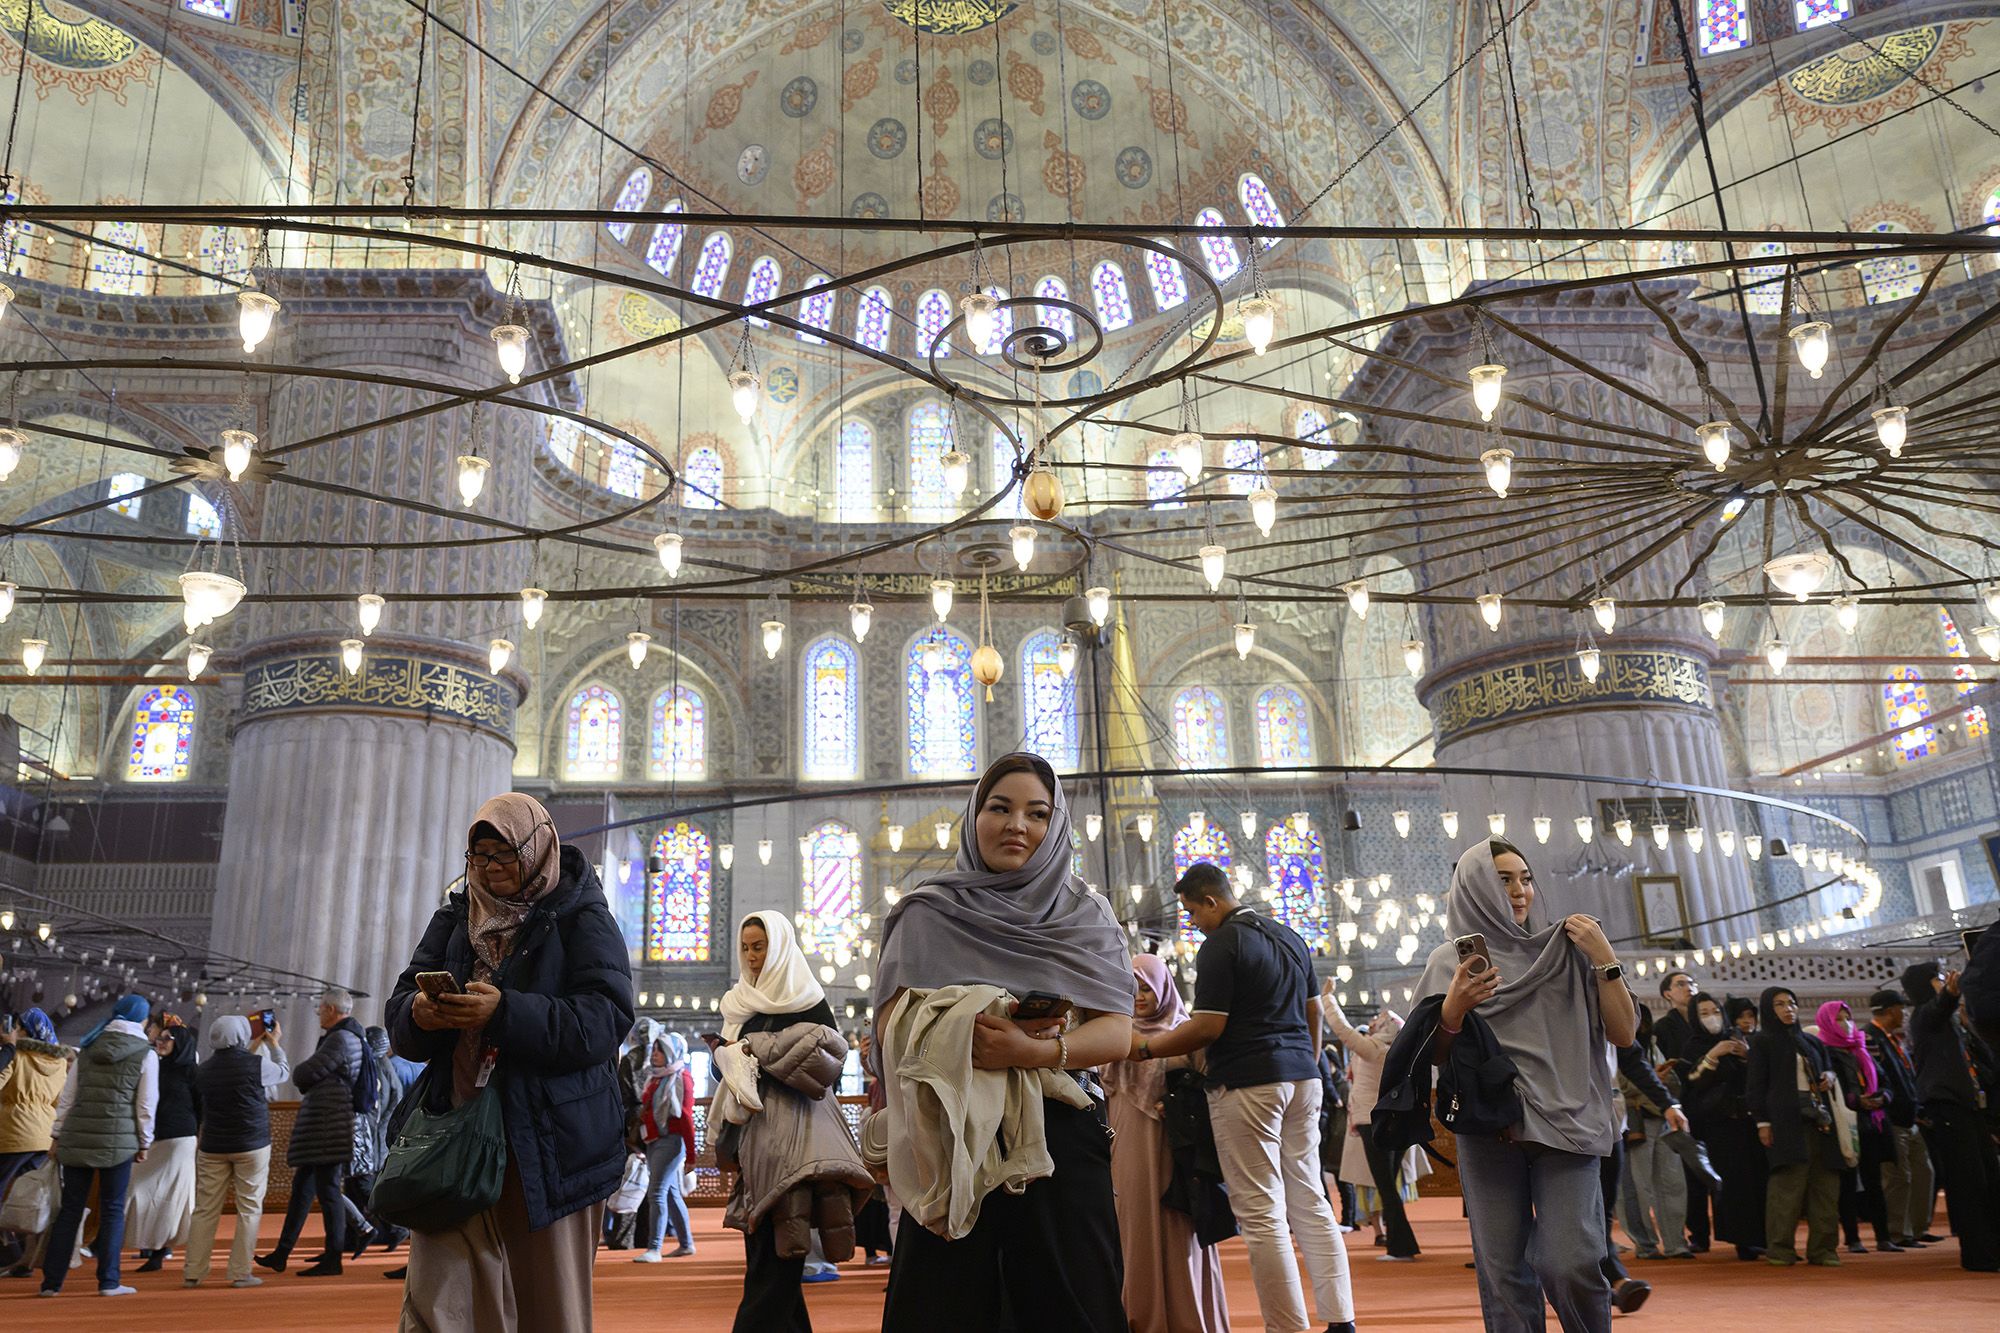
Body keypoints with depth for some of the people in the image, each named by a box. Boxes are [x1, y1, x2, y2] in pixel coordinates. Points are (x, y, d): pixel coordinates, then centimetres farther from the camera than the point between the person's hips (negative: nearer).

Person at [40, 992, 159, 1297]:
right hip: (118, 1140, -3)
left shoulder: (88, 1048, 11)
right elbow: (146, 1104, -1)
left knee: (70, 1209, 9)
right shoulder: (146, 1053, -1)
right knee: (112, 1210, 4)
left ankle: (52, 1281, 11)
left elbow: (68, 1096, 11)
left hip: (77, 1136, 4)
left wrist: (58, 1134, 16)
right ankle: (108, 1282, 5)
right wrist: (144, 1143, 7)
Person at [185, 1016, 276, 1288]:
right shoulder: (256, 1064, -12)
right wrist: (275, 1043, 24)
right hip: (251, 1145, -4)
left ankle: (193, 1272, 13)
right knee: (249, 1209, 3)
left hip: (213, 1148, 4)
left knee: (205, 1210, 10)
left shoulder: (203, 1070, 1)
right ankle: (241, 1273, 2)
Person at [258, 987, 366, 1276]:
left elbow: (304, 1074, -14)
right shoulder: (351, 1037, 17)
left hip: (330, 1129, -11)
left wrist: (297, 1071, 7)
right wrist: (304, 1075, 0)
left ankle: (332, 1260, 1)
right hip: (323, 1128, 11)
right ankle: (281, 1255, 23)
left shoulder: (340, 1039, -16)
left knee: (328, 1191, -5)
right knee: (302, 1188, 15)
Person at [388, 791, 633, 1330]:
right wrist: (419, 1013, -14)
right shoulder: (453, 918, 16)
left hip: (547, 1140, -3)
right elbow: (399, 1012, 10)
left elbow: (606, 1018, -12)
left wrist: (505, 1013, -25)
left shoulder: (581, 918, 1)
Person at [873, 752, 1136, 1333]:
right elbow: (893, 1030, -3)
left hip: (1061, 1138, 1)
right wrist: (967, 1028, -19)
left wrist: (1035, 1050, -20)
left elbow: (1117, 1032, -3)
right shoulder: (928, 915, 6)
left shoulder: (1085, 914, 7)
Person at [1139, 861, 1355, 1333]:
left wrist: (1145, 1047, -5)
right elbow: (1313, 1014, 19)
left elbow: (1209, 1028, -15)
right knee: (1310, 1201, 11)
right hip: (1301, 1079, 8)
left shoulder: (1220, 945, -11)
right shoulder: (1290, 937, 14)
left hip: (1248, 1085, -8)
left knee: (1261, 1213, -2)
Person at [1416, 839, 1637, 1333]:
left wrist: (1606, 960, -7)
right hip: (1488, 1129, 1)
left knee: (1569, 1265, -12)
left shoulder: (1566, 949, 9)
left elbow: (1624, 1034, 5)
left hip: (1563, 1122, 0)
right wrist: (1453, 1008, -13)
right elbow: (1438, 1057, 6)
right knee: (1503, 1270, -2)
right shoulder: (1448, 961, 8)